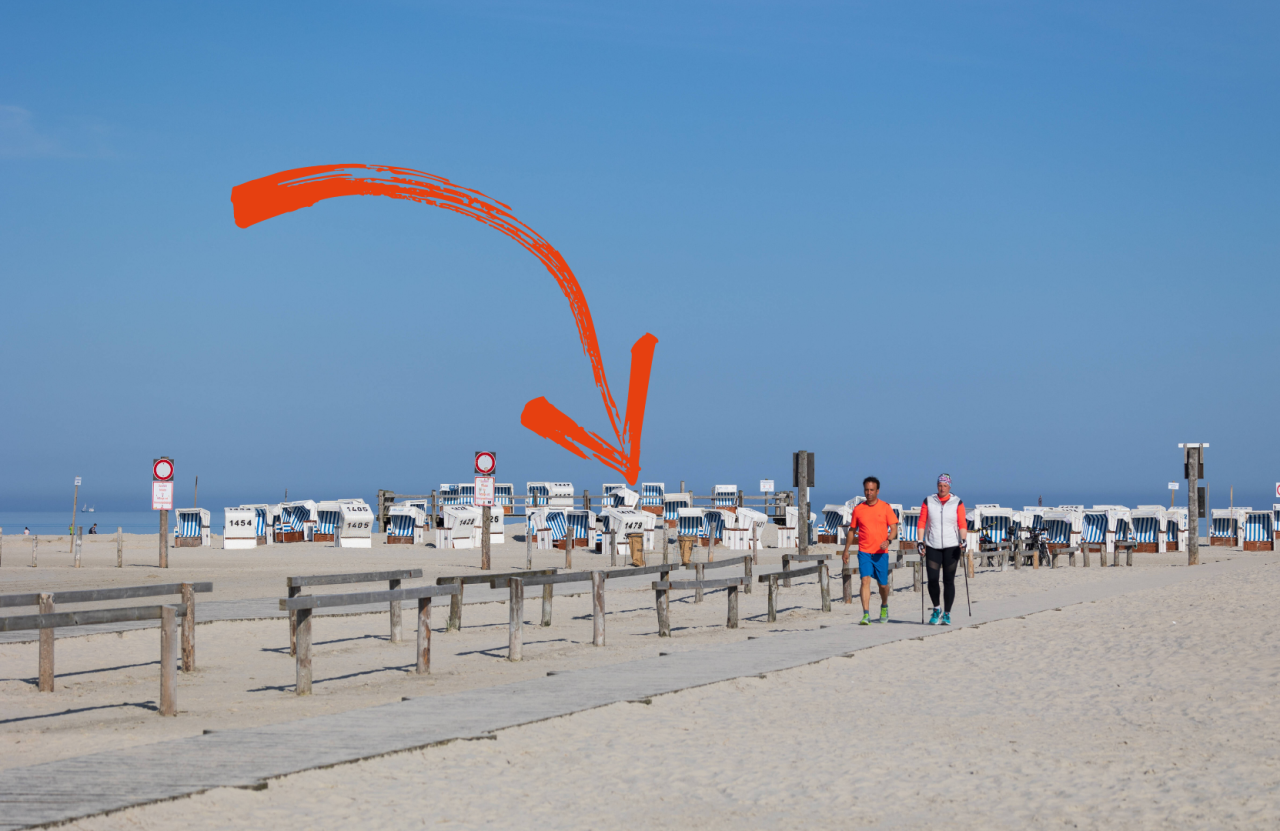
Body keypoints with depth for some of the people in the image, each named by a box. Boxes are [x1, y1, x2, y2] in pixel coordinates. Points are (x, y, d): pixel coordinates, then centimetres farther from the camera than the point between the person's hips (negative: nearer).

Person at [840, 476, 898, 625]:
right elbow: (852, 530, 16)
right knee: (865, 580, -15)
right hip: (864, 552, 0)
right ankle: (866, 615, -20)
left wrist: (888, 540, -22)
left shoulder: (885, 508, 0)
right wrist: (846, 550, 17)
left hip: (881, 552, 0)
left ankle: (884, 606, 39)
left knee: (883, 584, 9)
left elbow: (894, 528, -2)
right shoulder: (858, 509, 5)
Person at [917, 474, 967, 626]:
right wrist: (920, 542, -3)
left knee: (949, 580, -1)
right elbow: (922, 522, 6)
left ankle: (947, 614, 8)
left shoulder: (957, 502, 3)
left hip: (951, 546, -1)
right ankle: (936, 610, 15)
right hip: (932, 546, 1)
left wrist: (963, 541, -16)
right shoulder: (928, 501, 6)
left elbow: (962, 524, -2)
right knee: (932, 579, -7)